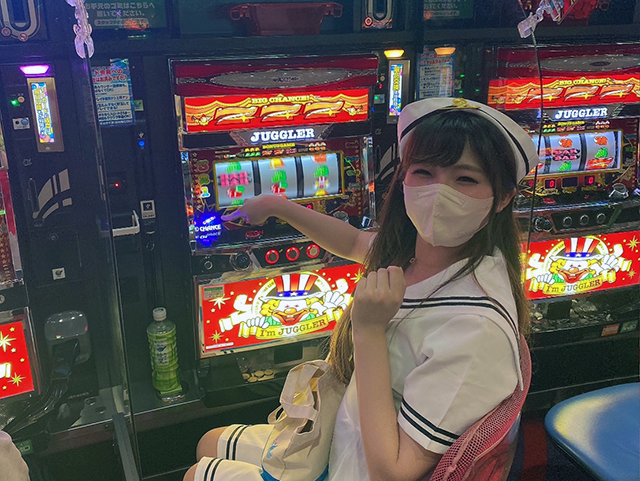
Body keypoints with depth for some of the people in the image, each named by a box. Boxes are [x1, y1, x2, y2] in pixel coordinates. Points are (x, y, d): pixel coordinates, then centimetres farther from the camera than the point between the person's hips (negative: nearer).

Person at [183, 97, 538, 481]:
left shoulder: (477, 326, -34)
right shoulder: (410, 252, -9)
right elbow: (354, 243, 16)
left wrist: (369, 329, -32)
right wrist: (276, 205, 13)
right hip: (345, 442, 7)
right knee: (209, 445, 22)